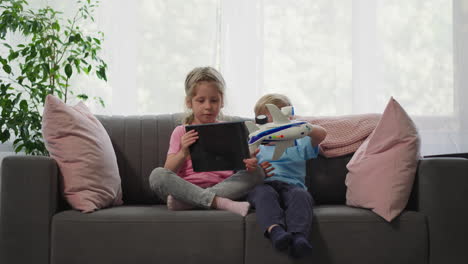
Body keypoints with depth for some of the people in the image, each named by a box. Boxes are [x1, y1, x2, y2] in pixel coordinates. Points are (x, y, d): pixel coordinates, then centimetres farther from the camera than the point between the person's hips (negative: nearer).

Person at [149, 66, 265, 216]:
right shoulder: (181, 133, 10)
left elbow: (241, 164, 7)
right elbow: (168, 172, 1)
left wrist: (250, 164, -18)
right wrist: (183, 152, -19)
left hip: (223, 188, 1)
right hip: (187, 188, -1)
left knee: (257, 173, -23)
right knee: (157, 175, -27)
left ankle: (182, 202, -30)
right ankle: (221, 203, -36)